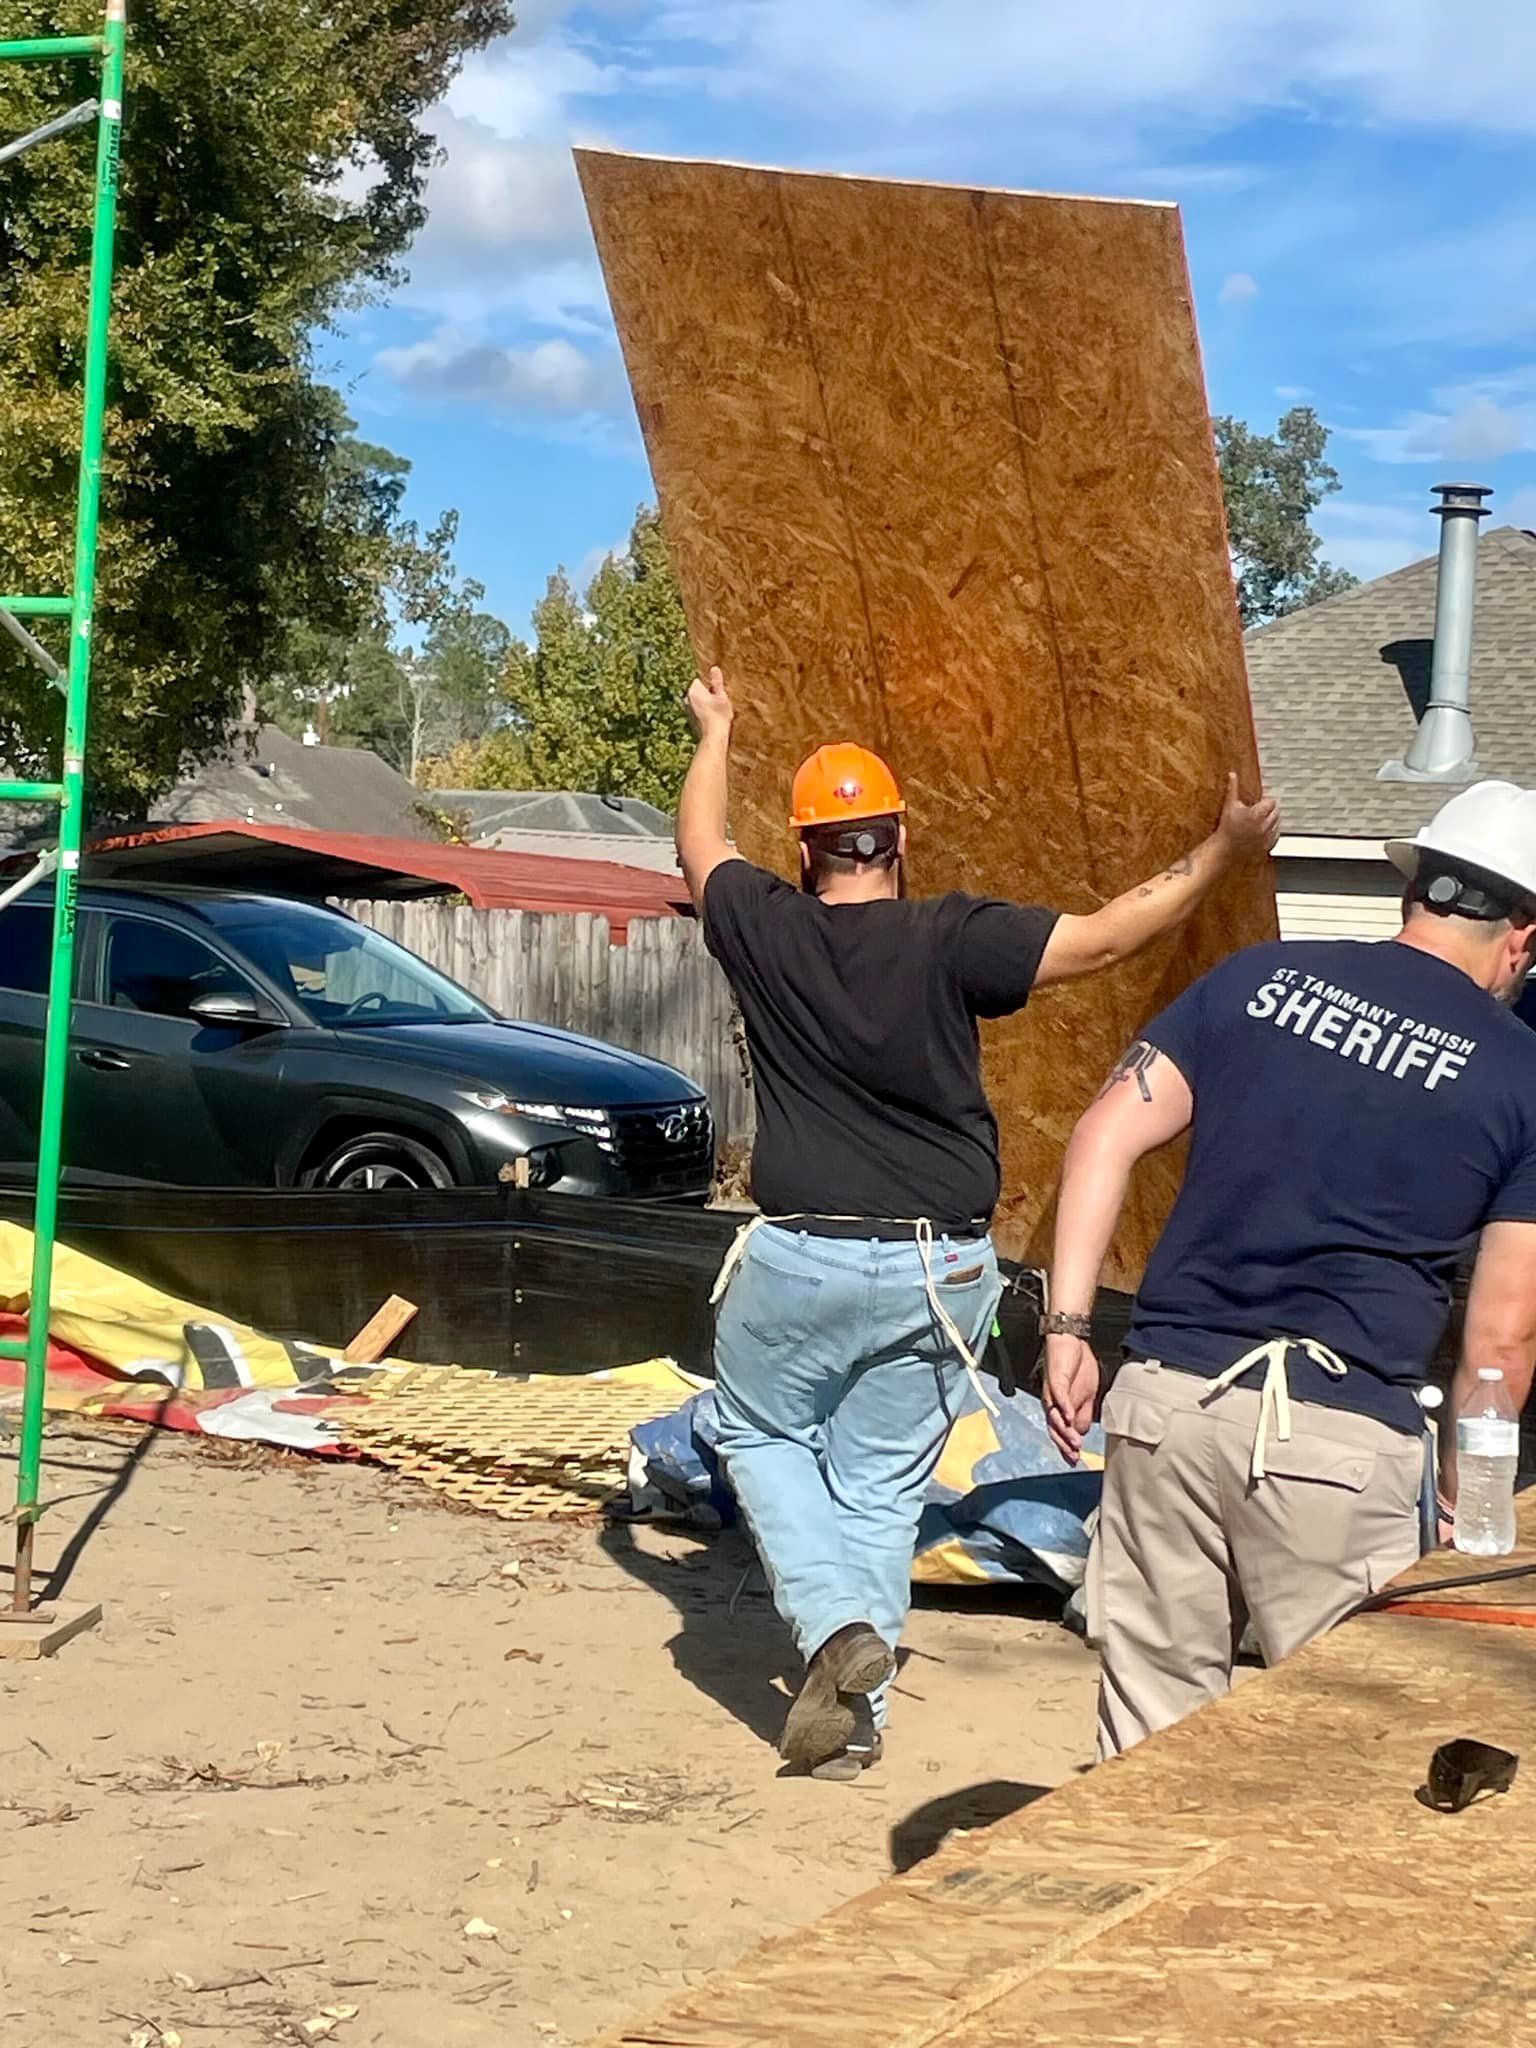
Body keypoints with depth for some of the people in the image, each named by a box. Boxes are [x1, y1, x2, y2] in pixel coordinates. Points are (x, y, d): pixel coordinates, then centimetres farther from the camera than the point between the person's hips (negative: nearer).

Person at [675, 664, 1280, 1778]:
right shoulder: (949, 942, -9)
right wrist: (1224, 850, 3)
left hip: (802, 1258, 0)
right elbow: (1108, 935, -8)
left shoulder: (766, 932, -4)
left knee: (762, 1434, 22)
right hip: (943, 1268, 1)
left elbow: (702, 845, 17)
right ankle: (857, 1713, 15)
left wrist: (716, 732, 34)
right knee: (882, 1482, 14)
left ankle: (837, 1623, 1)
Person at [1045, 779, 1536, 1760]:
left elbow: (1106, 1136, 3)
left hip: (1169, 1394, 3)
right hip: (1343, 1435, -3)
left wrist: (1068, 1327, 5)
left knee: (1154, 1724, 13)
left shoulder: (1259, 978, 9)